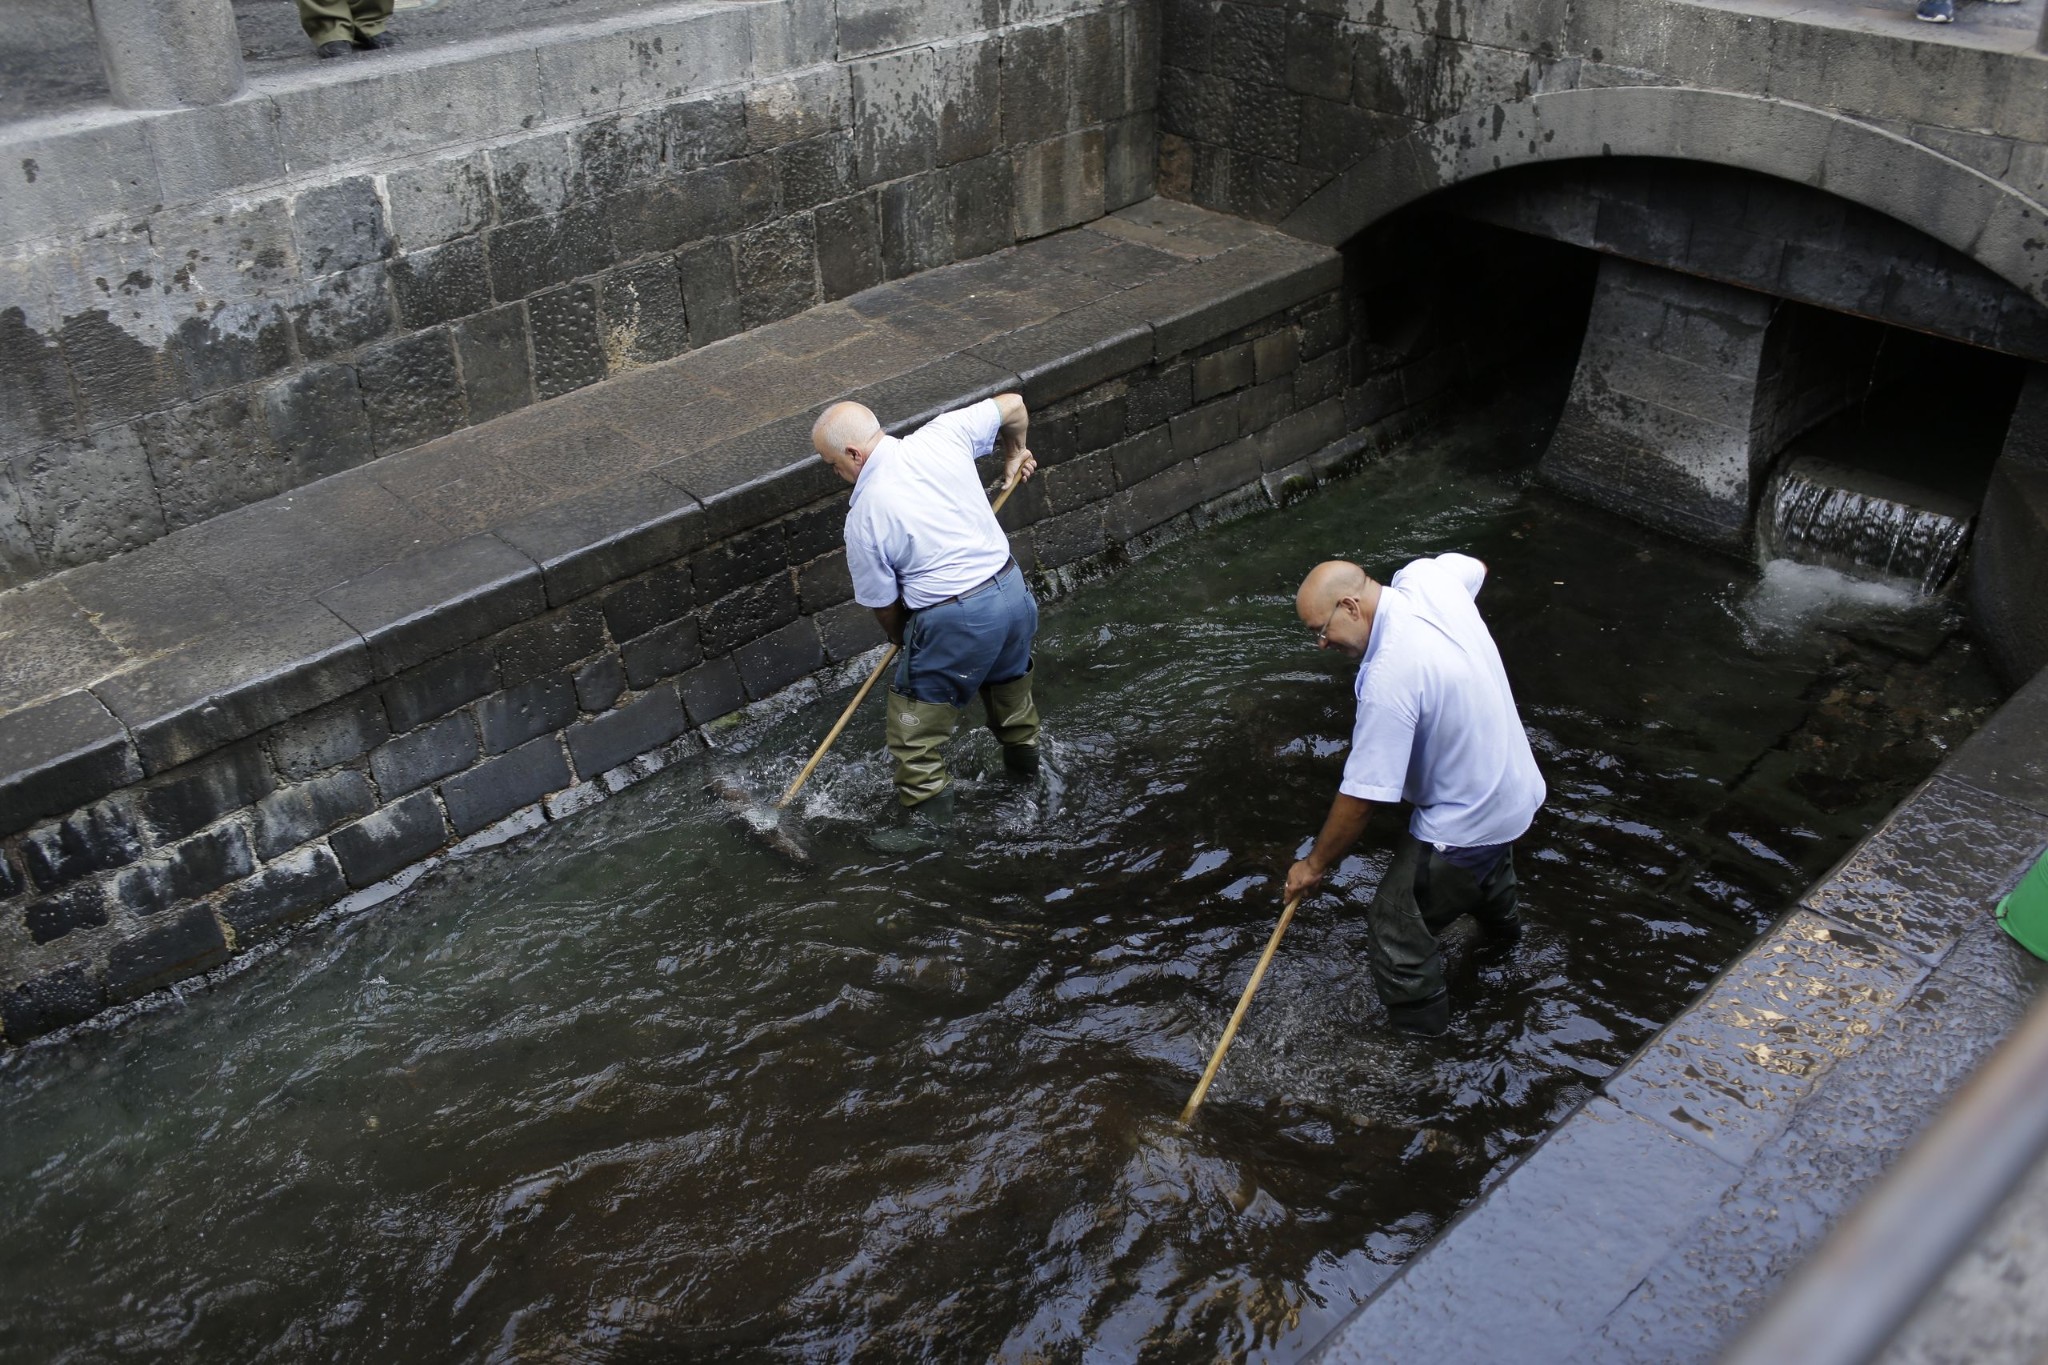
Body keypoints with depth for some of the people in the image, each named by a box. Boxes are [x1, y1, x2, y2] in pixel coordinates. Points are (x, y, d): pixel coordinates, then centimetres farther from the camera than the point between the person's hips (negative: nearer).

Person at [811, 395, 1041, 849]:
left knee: (916, 719, 13)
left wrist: (902, 639, 17)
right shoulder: (942, 435, -5)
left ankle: (925, 813, 23)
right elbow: (1012, 404, 8)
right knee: (1008, 678, 33)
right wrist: (1015, 454, 28)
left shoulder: (864, 517, -14)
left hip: (953, 620, -7)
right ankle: (1023, 755, 55)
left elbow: (884, 605, -4)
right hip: (1011, 588, 7)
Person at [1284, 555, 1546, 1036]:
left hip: (1463, 825, -10)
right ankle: (1502, 925, 70)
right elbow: (1475, 566, 14)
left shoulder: (1389, 679, -37)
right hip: (1516, 785, 10)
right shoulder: (1427, 576, -14)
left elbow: (1359, 799, -29)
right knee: (1489, 864, 39)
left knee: (1396, 926, 3)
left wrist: (1315, 865, -14)